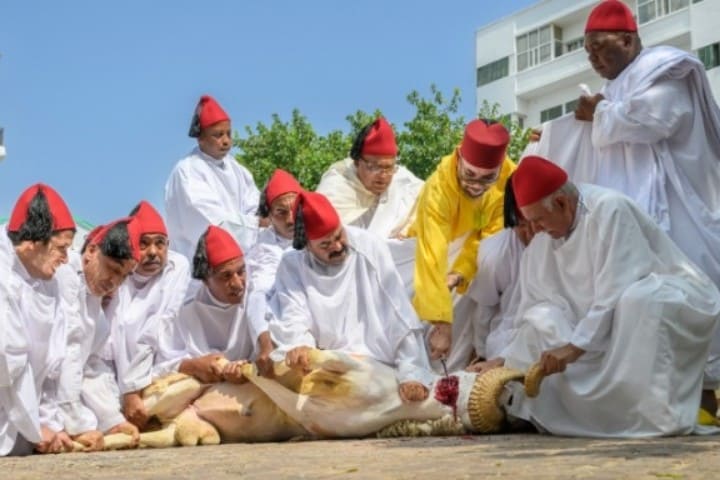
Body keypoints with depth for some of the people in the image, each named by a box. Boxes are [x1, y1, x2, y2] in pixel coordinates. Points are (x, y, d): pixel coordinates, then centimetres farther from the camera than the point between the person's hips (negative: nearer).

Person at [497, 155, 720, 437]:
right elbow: (533, 311, 3)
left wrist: (575, 346, -25)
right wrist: (506, 361, -3)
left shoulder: (608, 209, -23)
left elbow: (615, 294, -27)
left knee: (636, 301, -39)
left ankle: (660, 413, -33)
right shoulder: (543, 240, -1)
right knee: (542, 320, -9)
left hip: (680, 301, -7)